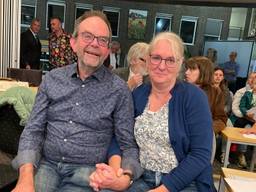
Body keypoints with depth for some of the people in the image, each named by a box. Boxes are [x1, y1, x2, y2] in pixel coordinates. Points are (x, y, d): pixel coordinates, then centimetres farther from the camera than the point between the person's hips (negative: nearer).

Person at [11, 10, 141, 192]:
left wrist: (126, 176, -24)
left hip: (87, 171, -2)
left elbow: (128, 145, -4)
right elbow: (33, 130, 1)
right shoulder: (52, 78, 2)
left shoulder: (119, 89, -7)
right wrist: (26, 176, -13)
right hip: (47, 165, 2)